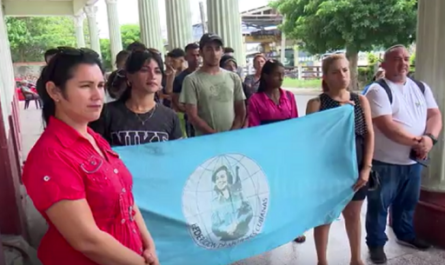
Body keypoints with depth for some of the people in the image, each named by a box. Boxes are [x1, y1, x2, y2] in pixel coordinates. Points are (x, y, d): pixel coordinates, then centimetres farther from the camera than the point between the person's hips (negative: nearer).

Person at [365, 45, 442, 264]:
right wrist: (417, 141, -18)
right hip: (384, 162, -6)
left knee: (408, 202, 23)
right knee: (379, 205, 7)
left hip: (413, 160, 7)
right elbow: (387, 127, -22)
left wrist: (429, 138, -16)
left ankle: (405, 234, 45)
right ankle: (376, 244, 23)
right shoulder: (378, 91, -14)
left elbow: (435, 115, 4)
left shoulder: (421, 88, 9)